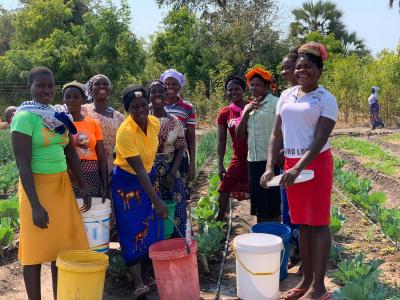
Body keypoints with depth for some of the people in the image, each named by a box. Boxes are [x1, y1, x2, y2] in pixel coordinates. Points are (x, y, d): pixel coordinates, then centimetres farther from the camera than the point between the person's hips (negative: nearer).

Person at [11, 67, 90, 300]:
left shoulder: (59, 116, 9)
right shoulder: (24, 117, -12)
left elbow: (71, 154, 15)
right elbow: (23, 164, -17)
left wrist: (84, 187, 12)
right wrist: (35, 205, -21)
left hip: (62, 185, 7)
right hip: (36, 187, -7)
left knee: (63, 246, 13)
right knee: (36, 250, 4)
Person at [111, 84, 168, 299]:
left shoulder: (154, 122, -9)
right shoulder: (125, 132, -28)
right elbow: (138, 169, -32)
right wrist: (157, 201, -34)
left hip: (148, 176, 6)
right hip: (127, 181, -6)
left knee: (152, 226, 6)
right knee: (133, 229, -5)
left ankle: (146, 272, 20)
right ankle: (138, 282, -2)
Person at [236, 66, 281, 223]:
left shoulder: (276, 103, -6)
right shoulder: (249, 107, 15)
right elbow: (240, 135, 8)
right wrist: (246, 112, -2)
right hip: (253, 160, 7)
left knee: (272, 207, -1)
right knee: (258, 206, 14)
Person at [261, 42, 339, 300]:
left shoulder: (326, 99, -6)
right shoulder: (286, 96, 10)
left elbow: (320, 139, -14)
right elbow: (277, 134, 9)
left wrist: (298, 168, -24)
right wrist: (270, 167, -2)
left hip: (316, 163, -6)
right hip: (291, 164, 6)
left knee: (318, 223, -2)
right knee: (302, 224, 11)